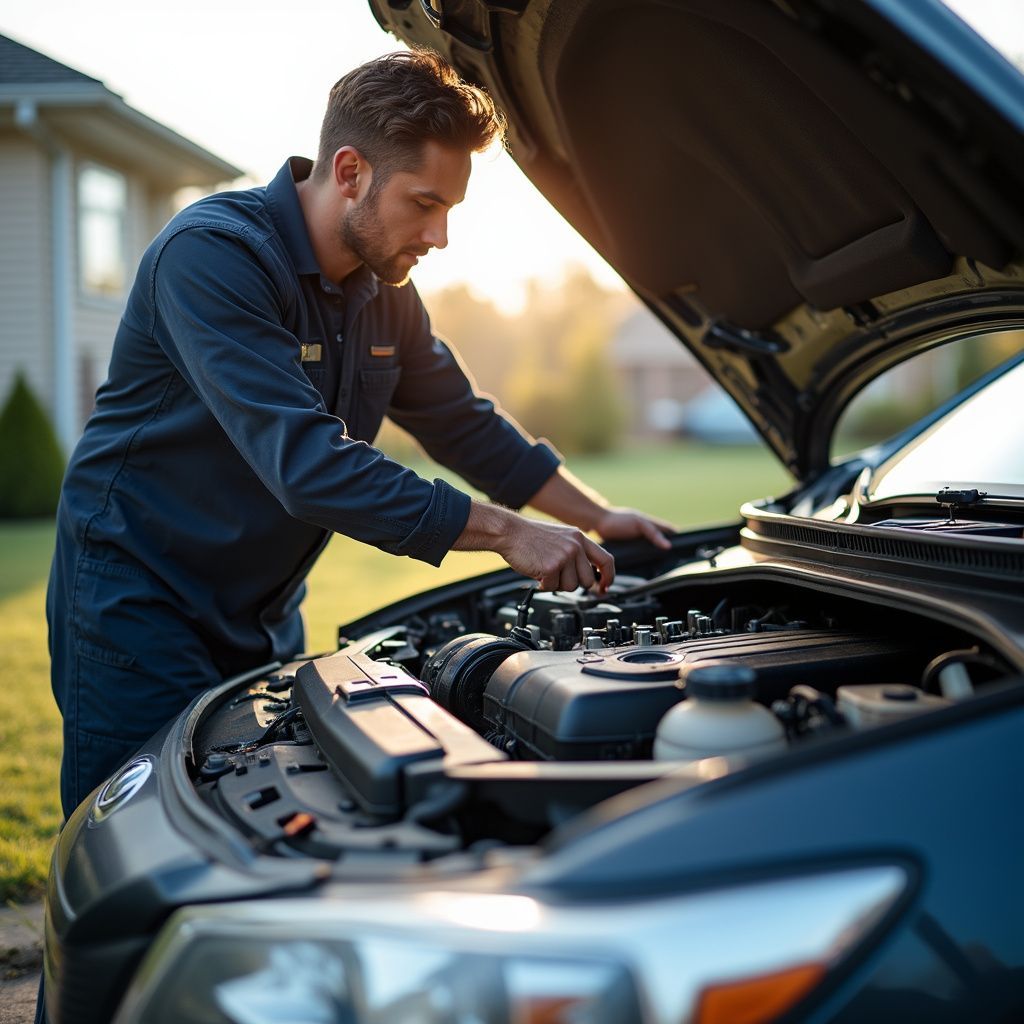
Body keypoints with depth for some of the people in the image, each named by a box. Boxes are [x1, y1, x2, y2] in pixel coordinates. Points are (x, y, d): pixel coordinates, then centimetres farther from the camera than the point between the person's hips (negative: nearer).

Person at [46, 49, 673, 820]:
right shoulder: (212, 255, -24)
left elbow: (464, 423, 15)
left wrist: (599, 517, 7)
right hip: (139, 602, -7)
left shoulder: (384, 291, 3)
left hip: (263, 615, 8)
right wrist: (506, 534, -30)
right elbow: (306, 461, -33)